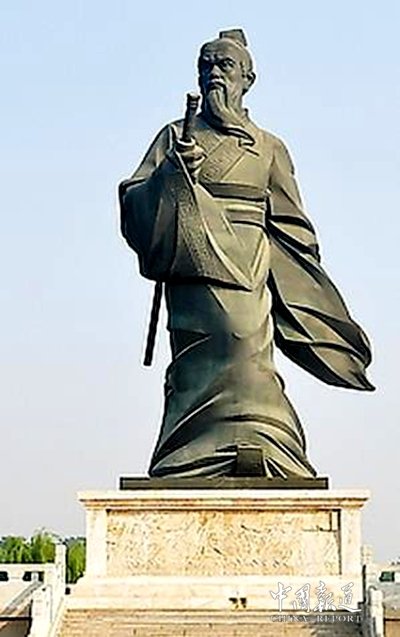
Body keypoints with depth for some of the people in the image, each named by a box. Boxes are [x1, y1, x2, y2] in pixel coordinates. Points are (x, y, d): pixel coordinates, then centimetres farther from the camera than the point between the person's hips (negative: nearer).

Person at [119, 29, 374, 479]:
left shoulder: (268, 148, 20)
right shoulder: (176, 137, 18)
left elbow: (291, 228, 20)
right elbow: (134, 201, 7)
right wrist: (175, 173, -12)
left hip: (247, 273, 1)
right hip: (194, 269, -1)